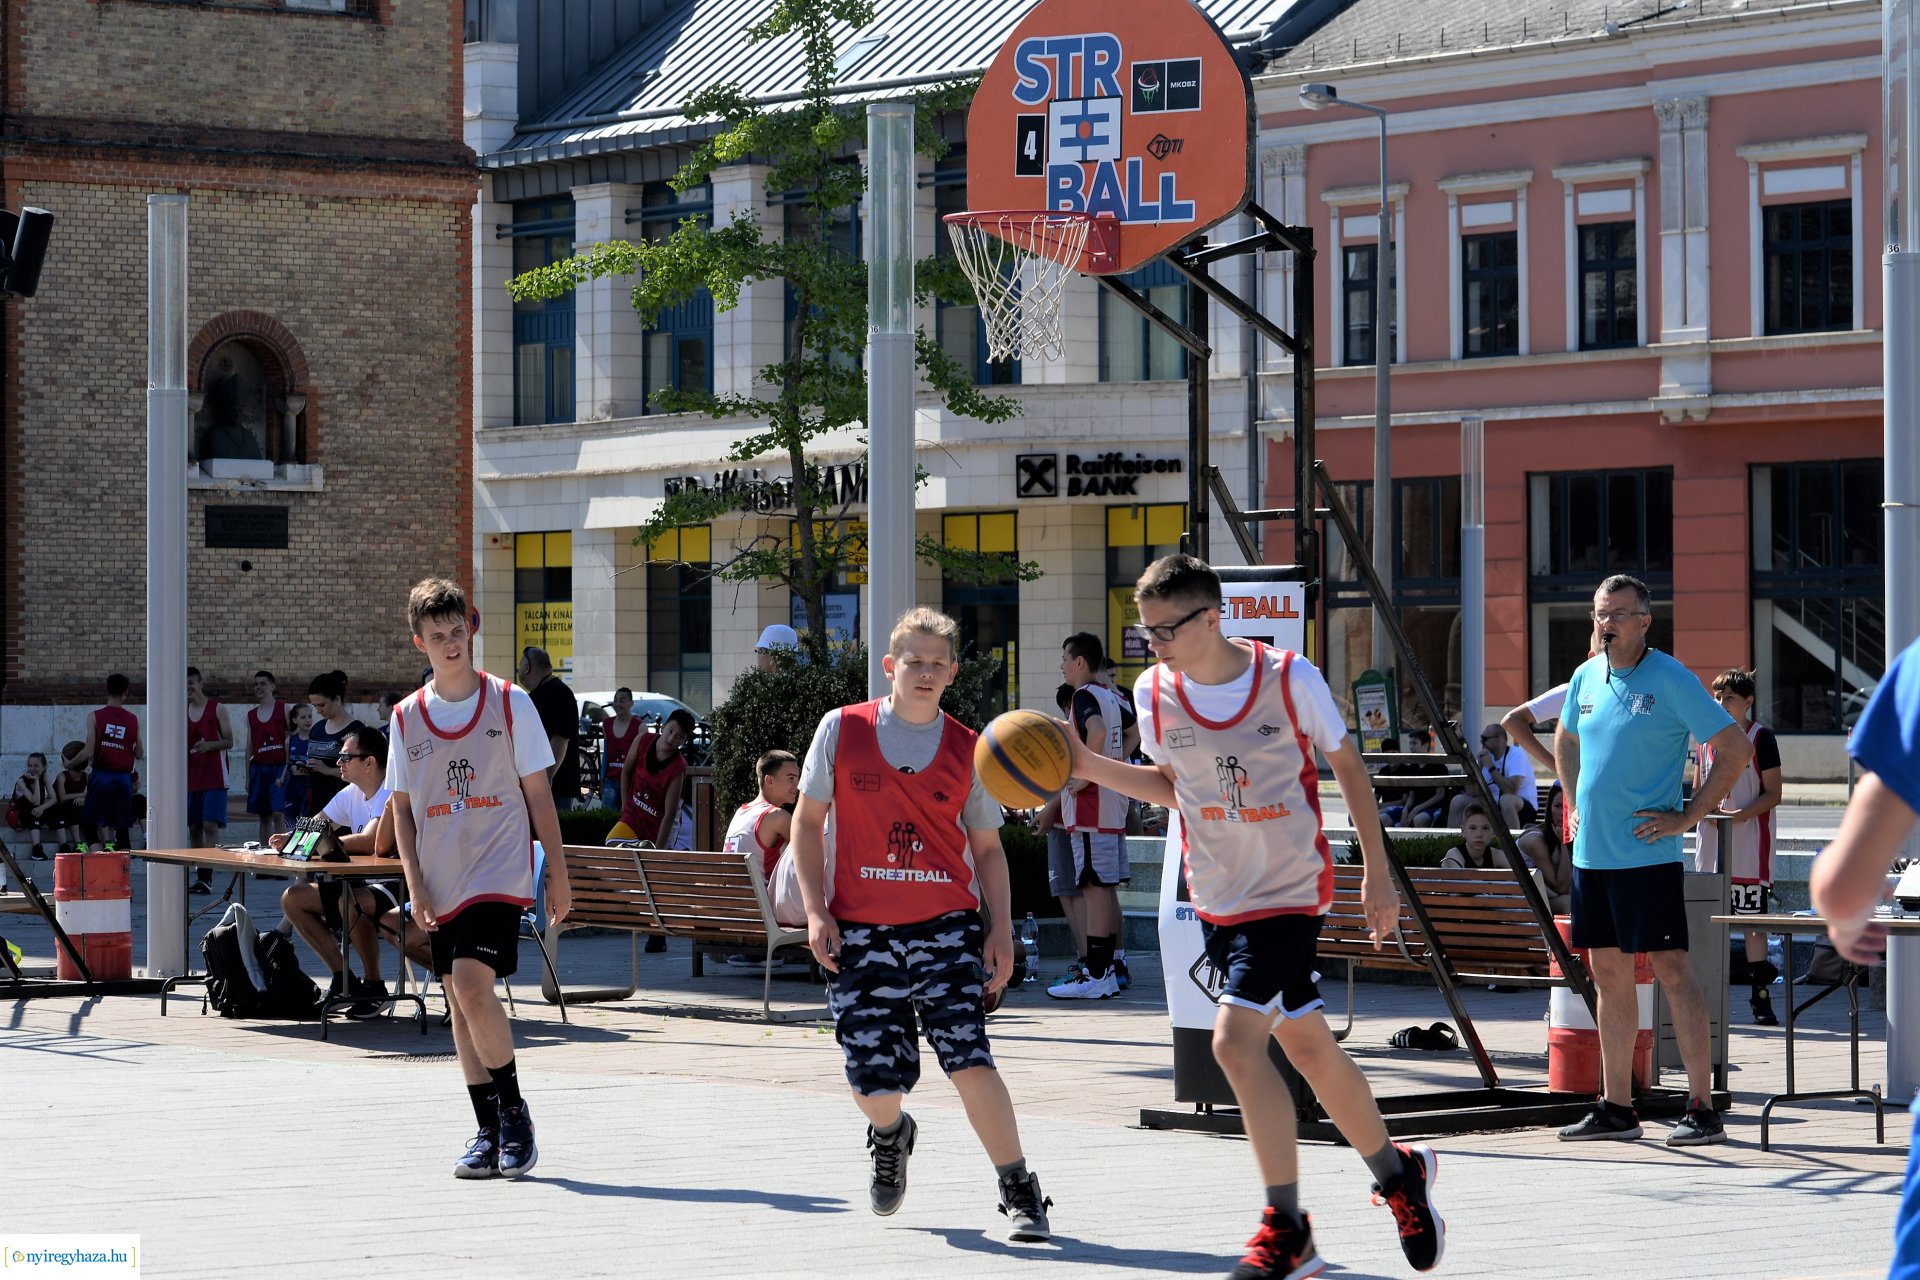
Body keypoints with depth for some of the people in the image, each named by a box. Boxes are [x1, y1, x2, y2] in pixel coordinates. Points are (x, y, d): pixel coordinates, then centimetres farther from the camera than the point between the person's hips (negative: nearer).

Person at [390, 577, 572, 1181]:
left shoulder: (509, 702, 0)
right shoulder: (407, 718, 6)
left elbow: (538, 792, 3)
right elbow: (403, 809, 10)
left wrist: (558, 875, 1)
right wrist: (415, 886, -1)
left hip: (499, 874, -4)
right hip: (440, 886, 4)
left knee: (472, 985, -20)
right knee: (460, 1002, 5)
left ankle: (514, 1111, -4)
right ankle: (490, 1132, 14)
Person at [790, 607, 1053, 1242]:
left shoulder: (967, 750, 5)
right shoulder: (842, 730, 2)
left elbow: (987, 848, 11)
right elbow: (807, 821, 7)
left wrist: (1001, 930, 1)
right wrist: (816, 912, -1)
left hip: (946, 924, 0)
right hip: (858, 929, 0)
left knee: (968, 1058, -16)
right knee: (874, 1084, 0)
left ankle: (1020, 1191, -4)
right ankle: (891, 1135, 38)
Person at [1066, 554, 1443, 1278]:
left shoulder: (1290, 679, -14)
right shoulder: (1154, 694, -3)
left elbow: (1347, 766, -1)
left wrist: (1377, 872, 0)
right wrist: (1089, 767, 0)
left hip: (1290, 893, -5)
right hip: (1217, 898, 5)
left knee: (1236, 1042, -17)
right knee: (1307, 1046, 12)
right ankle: (1398, 1172, 32)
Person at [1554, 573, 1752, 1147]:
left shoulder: (1671, 681, -9)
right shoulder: (1587, 679, 11)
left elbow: (1736, 749, -9)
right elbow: (1565, 741, 31)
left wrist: (1688, 816, -10)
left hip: (1647, 856, -7)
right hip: (1591, 853, 7)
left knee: (1672, 970, -8)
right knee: (1609, 975, 10)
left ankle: (1702, 1107, -7)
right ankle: (1616, 1107, 16)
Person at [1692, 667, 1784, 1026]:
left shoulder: (1761, 737, -2)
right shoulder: (1706, 737, 12)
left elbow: (1773, 794, -4)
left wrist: (1740, 815, -19)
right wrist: (1709, 812, -4)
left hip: (1750, 841, -5)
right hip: (1711, 839, 5)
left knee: (1753, 917, -7)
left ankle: (1760, 996, -5)